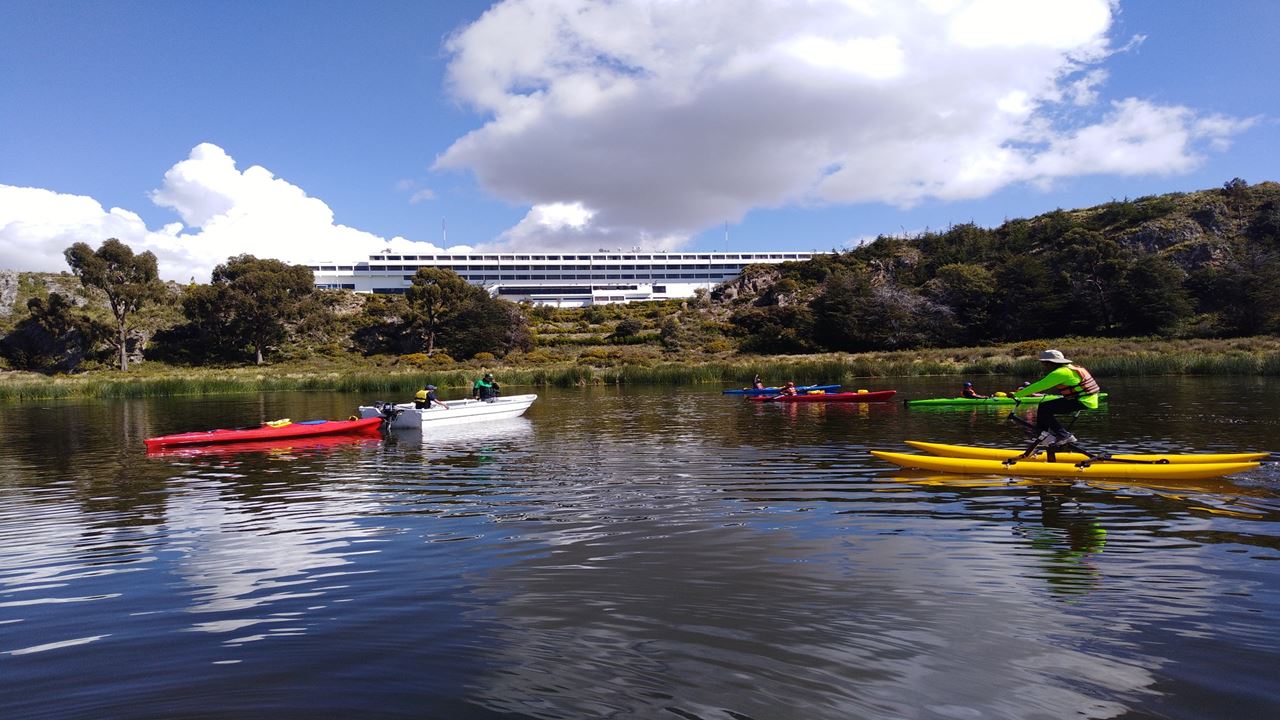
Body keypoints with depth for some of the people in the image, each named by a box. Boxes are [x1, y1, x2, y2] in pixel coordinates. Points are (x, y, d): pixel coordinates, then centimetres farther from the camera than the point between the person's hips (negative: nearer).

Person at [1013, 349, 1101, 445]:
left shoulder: (1060, 372, -15)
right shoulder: (1070, 368, 16)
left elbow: (1039, 386, -18)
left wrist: (1016, 395, -12)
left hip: (1083, 402, -10)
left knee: (1044, 408, -15)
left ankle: (1064, 436, -8)